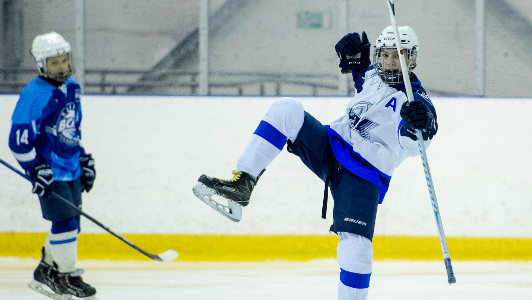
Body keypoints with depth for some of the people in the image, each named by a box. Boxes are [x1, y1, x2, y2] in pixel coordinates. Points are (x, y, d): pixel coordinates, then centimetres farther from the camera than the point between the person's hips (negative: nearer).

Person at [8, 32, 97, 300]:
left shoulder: (72, 88, 9)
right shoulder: (34, 94, -17)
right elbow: (19, 139, -18)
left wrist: (83, 159, 21)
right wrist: (36, 169, -21)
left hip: (71, 170, 8)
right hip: (49, 171, -8)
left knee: (70, 223, 11)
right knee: (65, 222, -10)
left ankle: (46, 272, 25)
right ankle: (65, 278, 2)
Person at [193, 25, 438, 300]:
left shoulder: (416, 100, -10)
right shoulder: (373, 75, 11)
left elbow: (412, 146, -27)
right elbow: (360, 72, 37)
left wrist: (419, 126, -51)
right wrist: (354, 54, 14)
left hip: (364, 177, -6)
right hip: (329, 145, 6)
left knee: (356, 247, -22)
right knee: (287, 109, -16)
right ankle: (242, 183, -23)